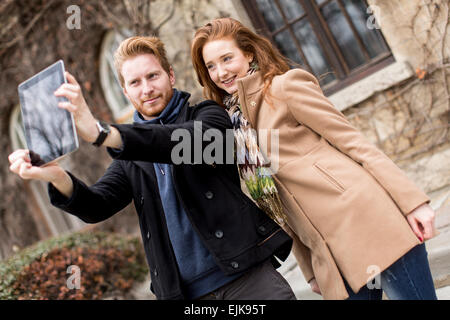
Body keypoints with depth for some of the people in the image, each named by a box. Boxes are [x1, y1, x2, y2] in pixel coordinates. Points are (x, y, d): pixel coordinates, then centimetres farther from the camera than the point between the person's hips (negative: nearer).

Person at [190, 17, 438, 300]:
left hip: (369, 222, -5)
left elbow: (352, 140, -6)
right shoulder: (232, 124, 15)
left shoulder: (285, 86, -2)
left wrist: (412, 201, -11)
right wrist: (309, 269, 14)